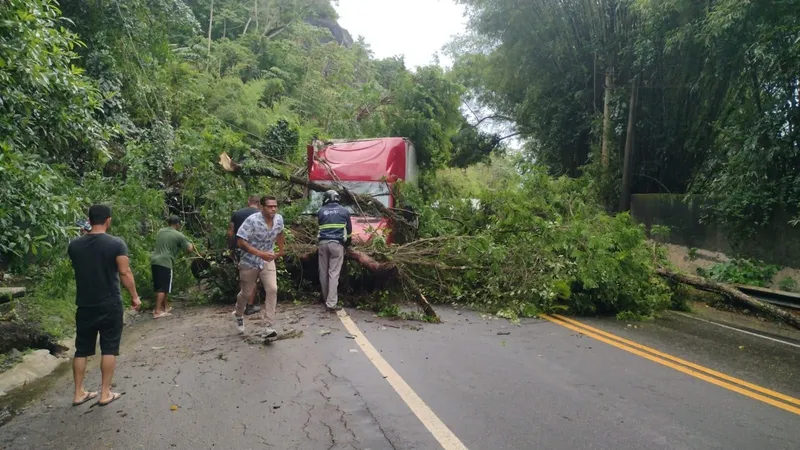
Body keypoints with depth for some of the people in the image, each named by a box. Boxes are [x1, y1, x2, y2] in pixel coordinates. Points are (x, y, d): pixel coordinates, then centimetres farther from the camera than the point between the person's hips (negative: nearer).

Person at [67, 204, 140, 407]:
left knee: (81, 349, 14)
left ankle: (79, 393, 20)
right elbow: (124, 272, -14)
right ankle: (105, 393, 9)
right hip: (110, 305, -4)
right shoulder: (116, 244, -13)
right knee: (109, 349, 5)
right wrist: (135, 297, -2)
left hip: (84, 305, 4)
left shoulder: (74, 245, 1)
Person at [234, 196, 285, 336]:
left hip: (268, 261, 3)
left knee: (272, 290, -13)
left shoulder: (279, 219, -8)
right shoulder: (252, 220, -25)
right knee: (246, 293, 13)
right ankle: (238, 315, 45)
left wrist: (281, 249, 19)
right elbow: (241, 241, -25)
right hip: (249, 261, -3)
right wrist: (259, 253, -33)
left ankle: (269, 326, -7)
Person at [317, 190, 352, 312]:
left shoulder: (321, 211, 9)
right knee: (334, 273, -4)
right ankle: (331, 303, -8)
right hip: (337, 244, -2)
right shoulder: (344, 211, 7)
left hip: (323, 243, 2)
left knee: (323, 272, 12)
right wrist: (348, 241, 31)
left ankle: (326, 299, 24)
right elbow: (349, 229, 14)